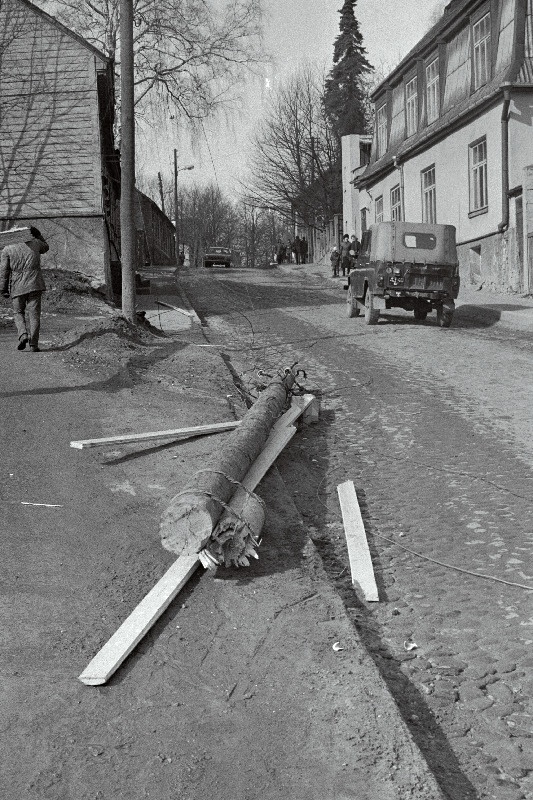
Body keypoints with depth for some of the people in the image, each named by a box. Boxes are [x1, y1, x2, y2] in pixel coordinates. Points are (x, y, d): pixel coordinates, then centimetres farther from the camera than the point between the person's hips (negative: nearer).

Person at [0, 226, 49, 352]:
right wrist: (37, 235, 26)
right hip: (34, 284, 1)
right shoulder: (34, 244, 6)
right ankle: (33, 344, -1)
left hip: (17, 286, -1)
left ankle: (23, 335, -10)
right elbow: (45, 248, 29)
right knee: (34, 314, 3)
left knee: (18, 313, 14)